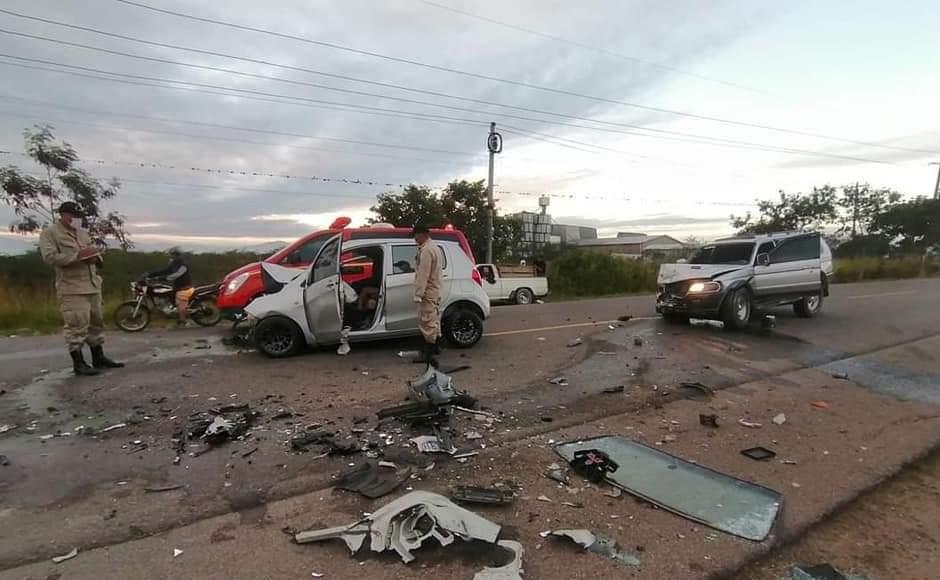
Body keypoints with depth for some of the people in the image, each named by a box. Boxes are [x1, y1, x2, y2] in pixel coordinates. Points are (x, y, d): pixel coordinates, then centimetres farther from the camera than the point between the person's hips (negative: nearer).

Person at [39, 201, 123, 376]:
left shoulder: (83, 233, 19)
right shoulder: (49, 232, -2)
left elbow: (97, 255, 21)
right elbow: (49, 257, -15)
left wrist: (95, 257, -3)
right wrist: (78, 255, -21)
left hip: (93, 285, 7)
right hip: (72, 287, -7)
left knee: (96, 322, 11)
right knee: (77, 326, -9)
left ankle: (99, 358, 19)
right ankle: (78, 363, -3)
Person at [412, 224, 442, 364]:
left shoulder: (426, 250, -20)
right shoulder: (434, 247, 14)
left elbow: (423, 274, -24)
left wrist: (418, 295, -24)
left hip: (428, 291, -11)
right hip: (435, 289, 11)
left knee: (426, 321, -7)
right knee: (434, 319, 17)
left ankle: (429, 353, -4)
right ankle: (435, 346, 27)